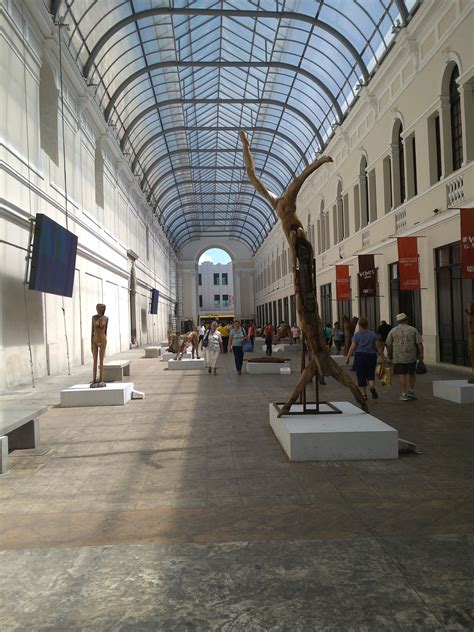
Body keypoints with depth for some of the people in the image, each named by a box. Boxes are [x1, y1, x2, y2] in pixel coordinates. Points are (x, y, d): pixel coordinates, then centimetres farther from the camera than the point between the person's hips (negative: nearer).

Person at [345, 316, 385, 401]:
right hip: (371, 356, 2)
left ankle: (364, 394, 5)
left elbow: (352, 348, -8)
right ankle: (372, 387, -14)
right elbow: (378, 347, 1)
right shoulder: (373, 334, 1)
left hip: (359, 356, -2)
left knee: (361, 376, 6)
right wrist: (383, 357, 8)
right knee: (370, 374, 14)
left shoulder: (356, 335, -5)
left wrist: (347, 358, -1)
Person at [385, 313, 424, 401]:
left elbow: (388, 345, 0)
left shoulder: (393, 331, -1)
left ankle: (404, 395, 2)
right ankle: (411, 392, 15)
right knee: (412, 374, 19)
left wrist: (389, 355, 13)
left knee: (402, 375, 4)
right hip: (411, 356, 1)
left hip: (399, 357, 0)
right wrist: (421, 354, 1)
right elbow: (419, 343, -5)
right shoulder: (413, 330, 0)